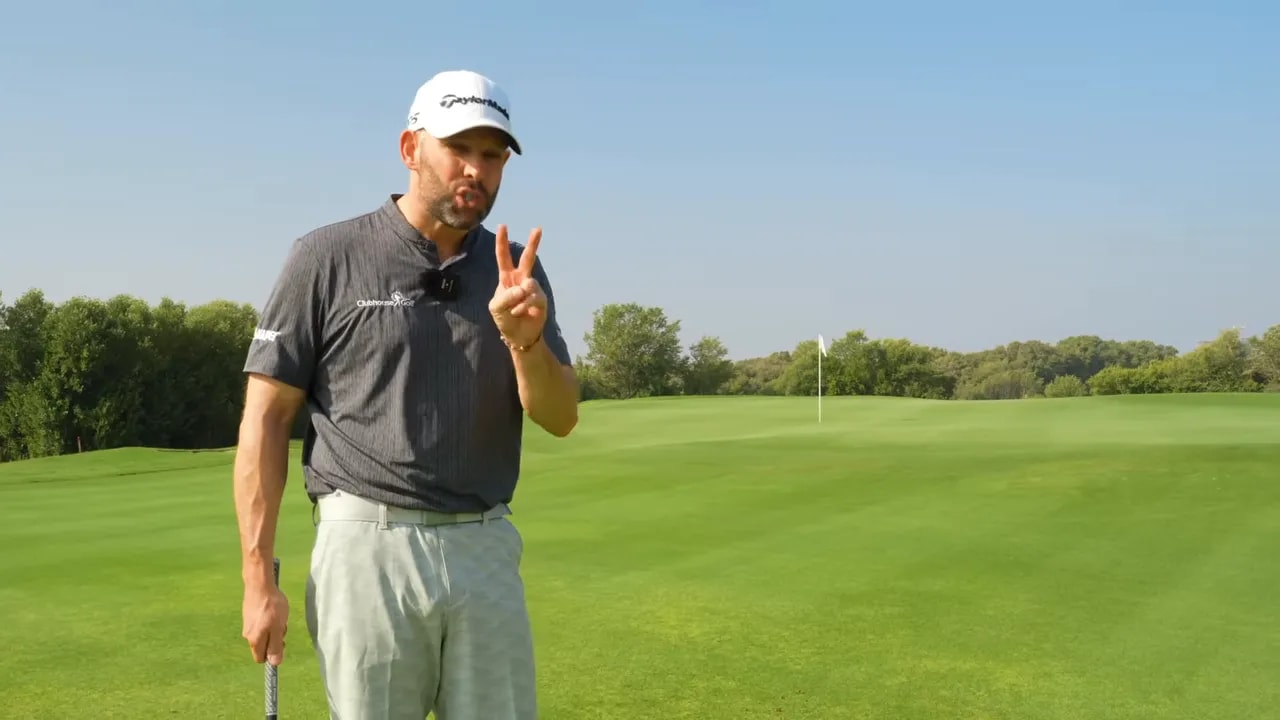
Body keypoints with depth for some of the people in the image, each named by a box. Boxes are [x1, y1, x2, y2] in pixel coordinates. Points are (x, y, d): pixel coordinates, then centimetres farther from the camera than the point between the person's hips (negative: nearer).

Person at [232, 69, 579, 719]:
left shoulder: (515, 270, 8)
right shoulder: (327, 258, -3)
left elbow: (560, 417, 2)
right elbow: (265, 420, -2)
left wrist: (525, 341, -19)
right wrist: (258, 578, -7)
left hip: (486, 549, 4)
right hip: (370, 545, -3)